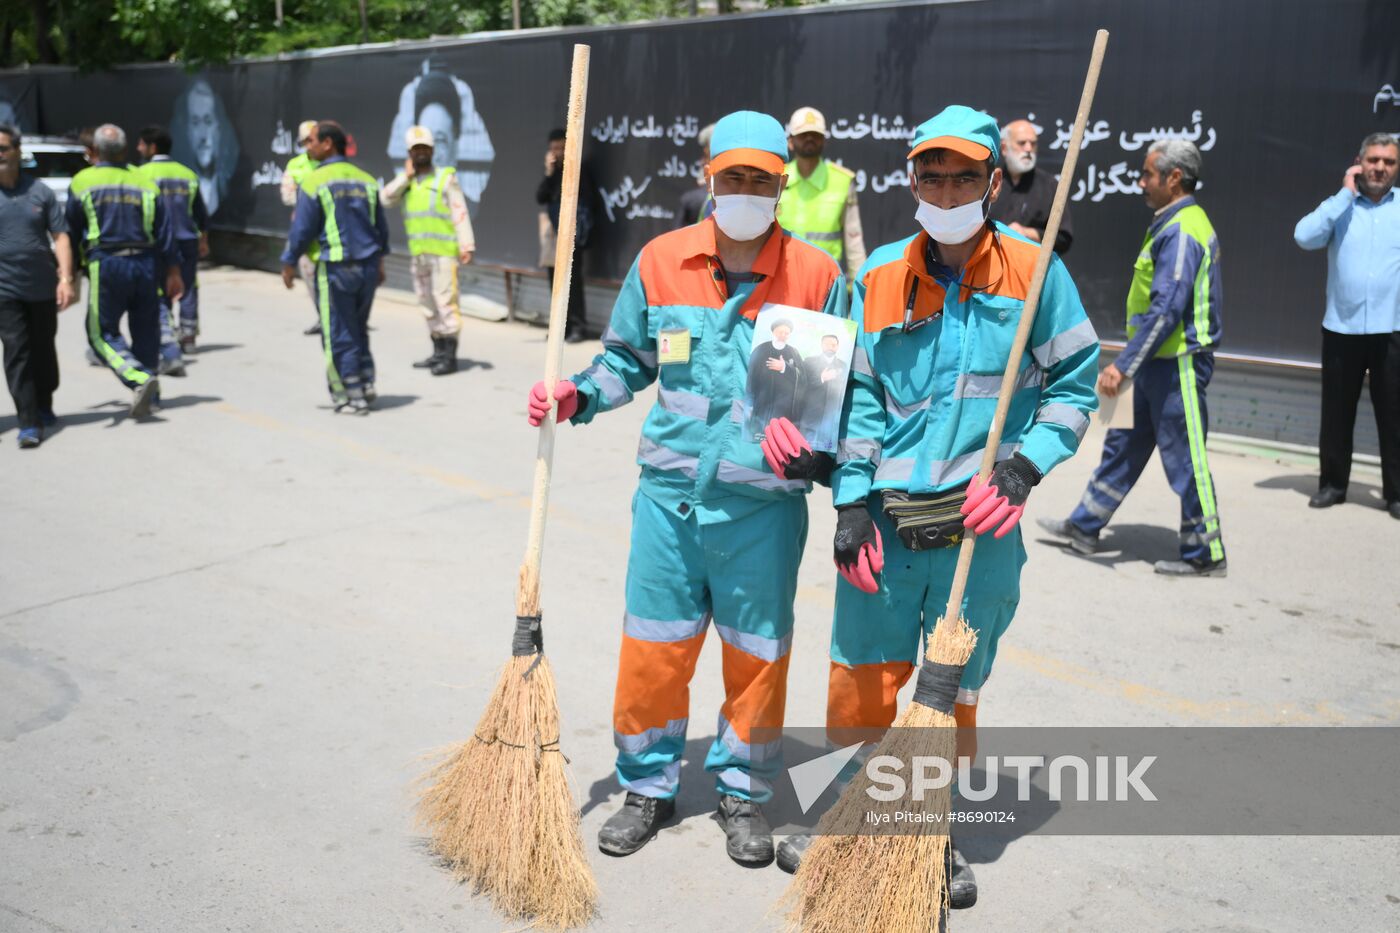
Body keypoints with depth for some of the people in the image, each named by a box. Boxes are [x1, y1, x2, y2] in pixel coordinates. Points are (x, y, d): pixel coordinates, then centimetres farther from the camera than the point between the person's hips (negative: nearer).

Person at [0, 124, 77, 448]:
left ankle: (44, 408, 33)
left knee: (43, 350, 14)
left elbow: (60, 237, 1)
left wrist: (66, 279, -9)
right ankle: (29, 424, -6)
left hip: (43, 287, 2)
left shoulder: (39, 191, 2)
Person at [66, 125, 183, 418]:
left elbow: (70, 228, 6)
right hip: (145, 263, 3)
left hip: (105, 265, -3)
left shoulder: (82, 182, 2)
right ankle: (151, 394, 17)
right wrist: (173, 272, 10)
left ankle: (140, 378, -20)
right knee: (145, 330, 13)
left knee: (102, 333, 2)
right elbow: (165, 232, 6)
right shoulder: (145, 182, 8)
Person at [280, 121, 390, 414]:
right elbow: (381, 228, 14)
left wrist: (288, 264, 4)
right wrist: (379, 262, 24)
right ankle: (366, 387, 19)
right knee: (358, 331, 19)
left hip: (334, 269, -6)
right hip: (367, 266, 6)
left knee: (339, 335, 3)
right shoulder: (366, 181, 8)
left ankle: (354, 397, 6)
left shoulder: (314, 182, -9)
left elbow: (302, 230, -8)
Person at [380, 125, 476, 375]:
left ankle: (450, 356, -7)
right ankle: (438, 352, 21)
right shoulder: (406, 181, 14)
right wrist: (405, 176, -4)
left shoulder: (445, 177, -2)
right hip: (418, 252, 7)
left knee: (444, 300, -10)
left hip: (443, 251, -6)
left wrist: (466, 244, -16)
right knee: (427, 302, 12)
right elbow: (385, 199, 1)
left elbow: (460, 212, -8)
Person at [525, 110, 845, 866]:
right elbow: (627, 360, 13)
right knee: (652, 646, 9)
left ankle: (743, 793, 32)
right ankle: (648, 786, 31)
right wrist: (577, 398, -5)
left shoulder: (817, 275, -3)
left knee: (757, 652, 11)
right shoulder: (660, 261, 2)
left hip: (764, 501, -1)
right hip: (669, 491, 2)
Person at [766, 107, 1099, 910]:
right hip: (885, 519, 2)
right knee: (861, 678, 9)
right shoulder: (880, 276, 3)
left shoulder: (1034, 271, -2)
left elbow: (1076, 383, 4)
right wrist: (852, 503, -1)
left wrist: (1024, 464, -10)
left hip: (979, 526, -1)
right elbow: (858, 399, 6)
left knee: (956, 688, 11)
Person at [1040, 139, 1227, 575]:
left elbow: (1166, 310, -25)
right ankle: (1084, 526, 26)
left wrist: (1123, 365, -25)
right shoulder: (1172, 225, 14)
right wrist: (1130, 363, 20)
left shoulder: (1182, 232, -18)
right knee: (1123, 445, 16)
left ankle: (1205, 554, 11)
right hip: (1158, 363, 10)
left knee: (1185, 459, -1)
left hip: (1178, 365, -10)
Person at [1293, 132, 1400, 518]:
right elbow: (1305, 237, -13)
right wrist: (1346, 194, -10)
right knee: (1336, 413, 9)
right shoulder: (1339, 206, 5)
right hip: (1341, 328, 1)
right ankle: (1332, 483, 21)